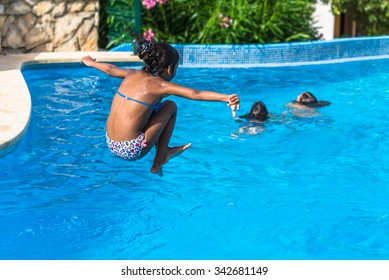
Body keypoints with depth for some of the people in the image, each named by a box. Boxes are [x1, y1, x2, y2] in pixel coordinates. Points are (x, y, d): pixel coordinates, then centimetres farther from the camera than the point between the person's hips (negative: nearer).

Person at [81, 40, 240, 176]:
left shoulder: (133, 74, 7)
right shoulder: (160, 85, -13)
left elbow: (110, 70, 27)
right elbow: (195, 94, -26)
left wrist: (91, 62, 47)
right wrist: (226, 98, -35)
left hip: (111, 144, 8)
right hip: (132, 150, -8)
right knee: (170, 106, 5)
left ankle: (165, 151, 33)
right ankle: (157, 164, 12)